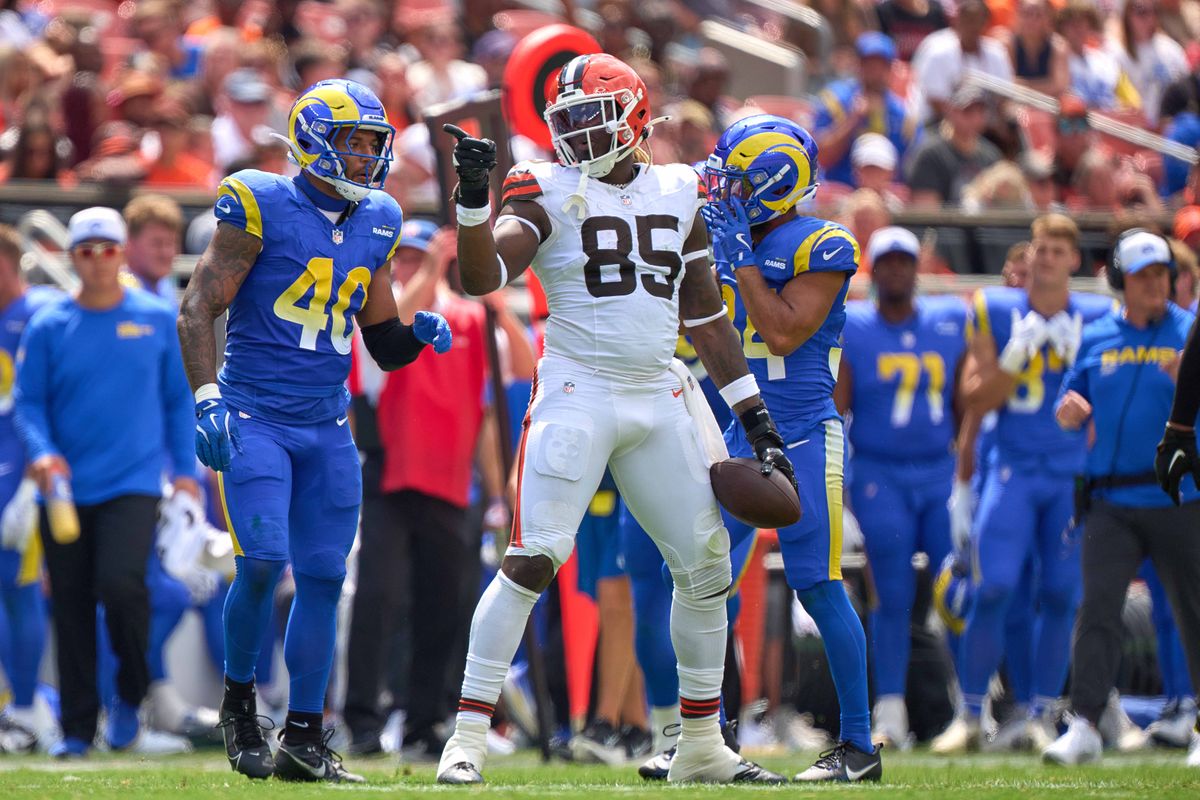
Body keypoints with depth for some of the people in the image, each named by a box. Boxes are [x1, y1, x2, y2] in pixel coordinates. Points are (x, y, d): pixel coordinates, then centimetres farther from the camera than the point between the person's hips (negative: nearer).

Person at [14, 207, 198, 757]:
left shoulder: (156, 319, 6)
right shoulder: (48, 326, 4)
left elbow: (177, 399, 11)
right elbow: (28, 401, 5)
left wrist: (185, 470, 5)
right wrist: (41, 452, -13)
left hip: (133, 485, -1)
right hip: (67, 489, 1)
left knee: (119, 583, -22)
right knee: (71, 611, 1)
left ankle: (131, 696, 3)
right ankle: (77, 730, 12)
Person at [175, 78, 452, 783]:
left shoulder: (376, 224, 10)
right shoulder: (261, 207, -8)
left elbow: (384, 344, 19)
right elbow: (199, 309, -9)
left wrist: (419, 334, -3)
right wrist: (208, 400, -19)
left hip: (326, 427, 6)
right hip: (253, 418, -6)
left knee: (324, 577, 1)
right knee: (263, 562, -17)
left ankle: (304, 739, 7)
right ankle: (239, 699, 7)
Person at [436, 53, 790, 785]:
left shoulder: (679, 195, 11)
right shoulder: (549, 192, -2)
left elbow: (707, 319, 16)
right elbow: (479, 277, -15)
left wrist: (756, 417, 14)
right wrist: (474, 196, -30)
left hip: (658, 405, 5)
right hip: (577, 396, -5)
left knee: (707, 565, 6)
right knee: (532, 561, -16)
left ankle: (702, 745, 18)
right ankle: (469, 737, -13)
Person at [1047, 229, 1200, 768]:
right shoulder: (1097, 339, 11)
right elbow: (1070, 417, 15)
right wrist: (1070, 410, -8)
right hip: (1111, 501, 2)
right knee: (1097, 608, -9)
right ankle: (1084, 728, -12)